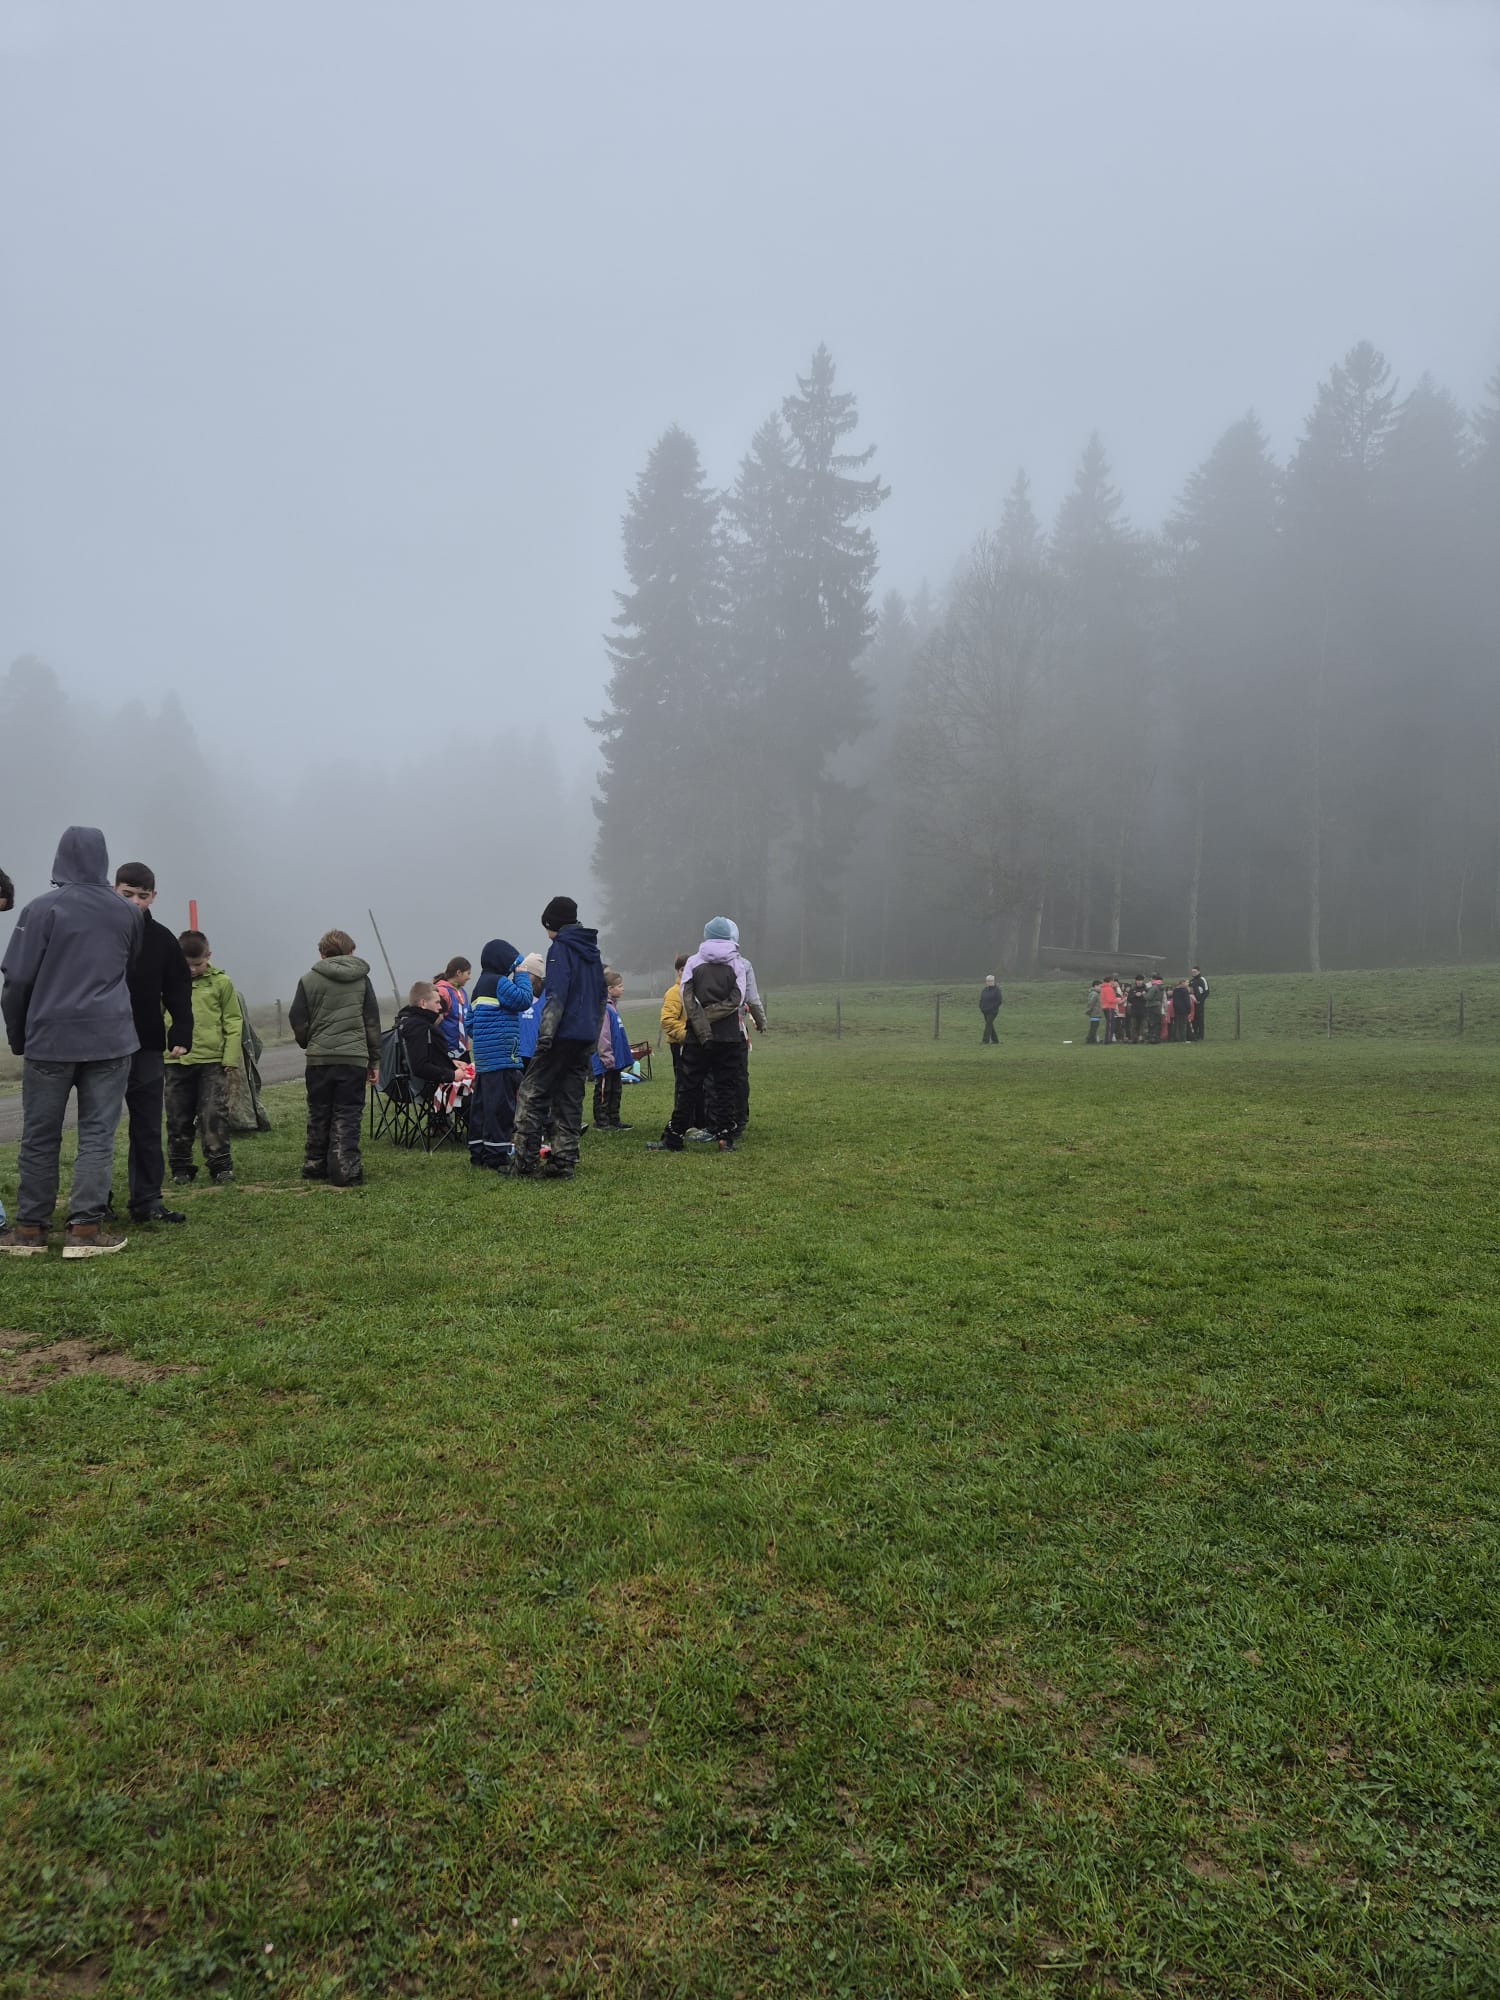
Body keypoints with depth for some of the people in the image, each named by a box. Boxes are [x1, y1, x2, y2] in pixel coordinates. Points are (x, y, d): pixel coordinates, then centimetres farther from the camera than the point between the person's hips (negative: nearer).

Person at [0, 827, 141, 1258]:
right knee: (97, 1135, 2)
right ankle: (85, 1228, -2)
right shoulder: (127, 911, 7)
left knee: (39, 1136, 8)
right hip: (110, 1038, 2)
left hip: (50, 1039, -2)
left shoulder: (42, 907, -5)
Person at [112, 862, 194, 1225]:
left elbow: (178, 992, 7)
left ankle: (147, 1201, 11)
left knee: (148, 1127, 5)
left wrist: (181, 1035, -4)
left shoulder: (162, 939, 5)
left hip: (147, 1047, 2)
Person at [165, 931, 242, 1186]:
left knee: (213, 1114, -3)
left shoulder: (221, 982, 0)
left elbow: (233, 1022, 2)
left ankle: (220, 1165, 5)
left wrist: (231, 1057, -4)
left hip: (211, 1060, -2)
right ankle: (181, 1167, 19)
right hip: (176, 1062, 2)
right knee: (178, 1118, 9)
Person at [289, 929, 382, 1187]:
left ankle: (314, 1167, 20)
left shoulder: (308, 979, 2)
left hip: (319, 1057, 1)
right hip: (354, 1057, -1)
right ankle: (345, 1172, -5)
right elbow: (372, 1022, 7)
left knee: (318, 1115, 13)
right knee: (347, 1117, 0)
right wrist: (374, 1060, 12)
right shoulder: (361, 980, 6)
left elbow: (297, 1020, 3)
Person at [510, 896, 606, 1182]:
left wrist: (546, 1033, -19)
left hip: (562, 1036, -8)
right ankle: (564, 1162, 9)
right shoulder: (592, 950, 18)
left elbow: (556, 995, -18)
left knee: (532, 1094, -1)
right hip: (586, 1037, 8)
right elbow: (601, 996, 23)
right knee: (570, 1099, 10)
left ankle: (526, 1162, -3)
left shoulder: (560, 948, -7)